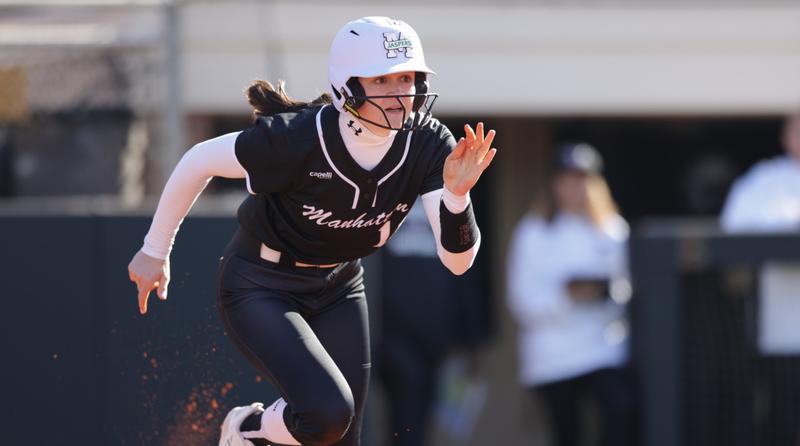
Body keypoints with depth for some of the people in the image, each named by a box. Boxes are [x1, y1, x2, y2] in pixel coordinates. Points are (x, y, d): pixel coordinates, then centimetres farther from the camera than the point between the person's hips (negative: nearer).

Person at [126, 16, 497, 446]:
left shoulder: (428, 145, -18)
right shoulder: (297, 138, -30)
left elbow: (457, 259, -18)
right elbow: (199, 162, -15)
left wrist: (457, 194, -39)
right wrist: (155, 251, -4)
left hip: (338, 288, 6)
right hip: (260, 289, -6)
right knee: (328, 411, -25)